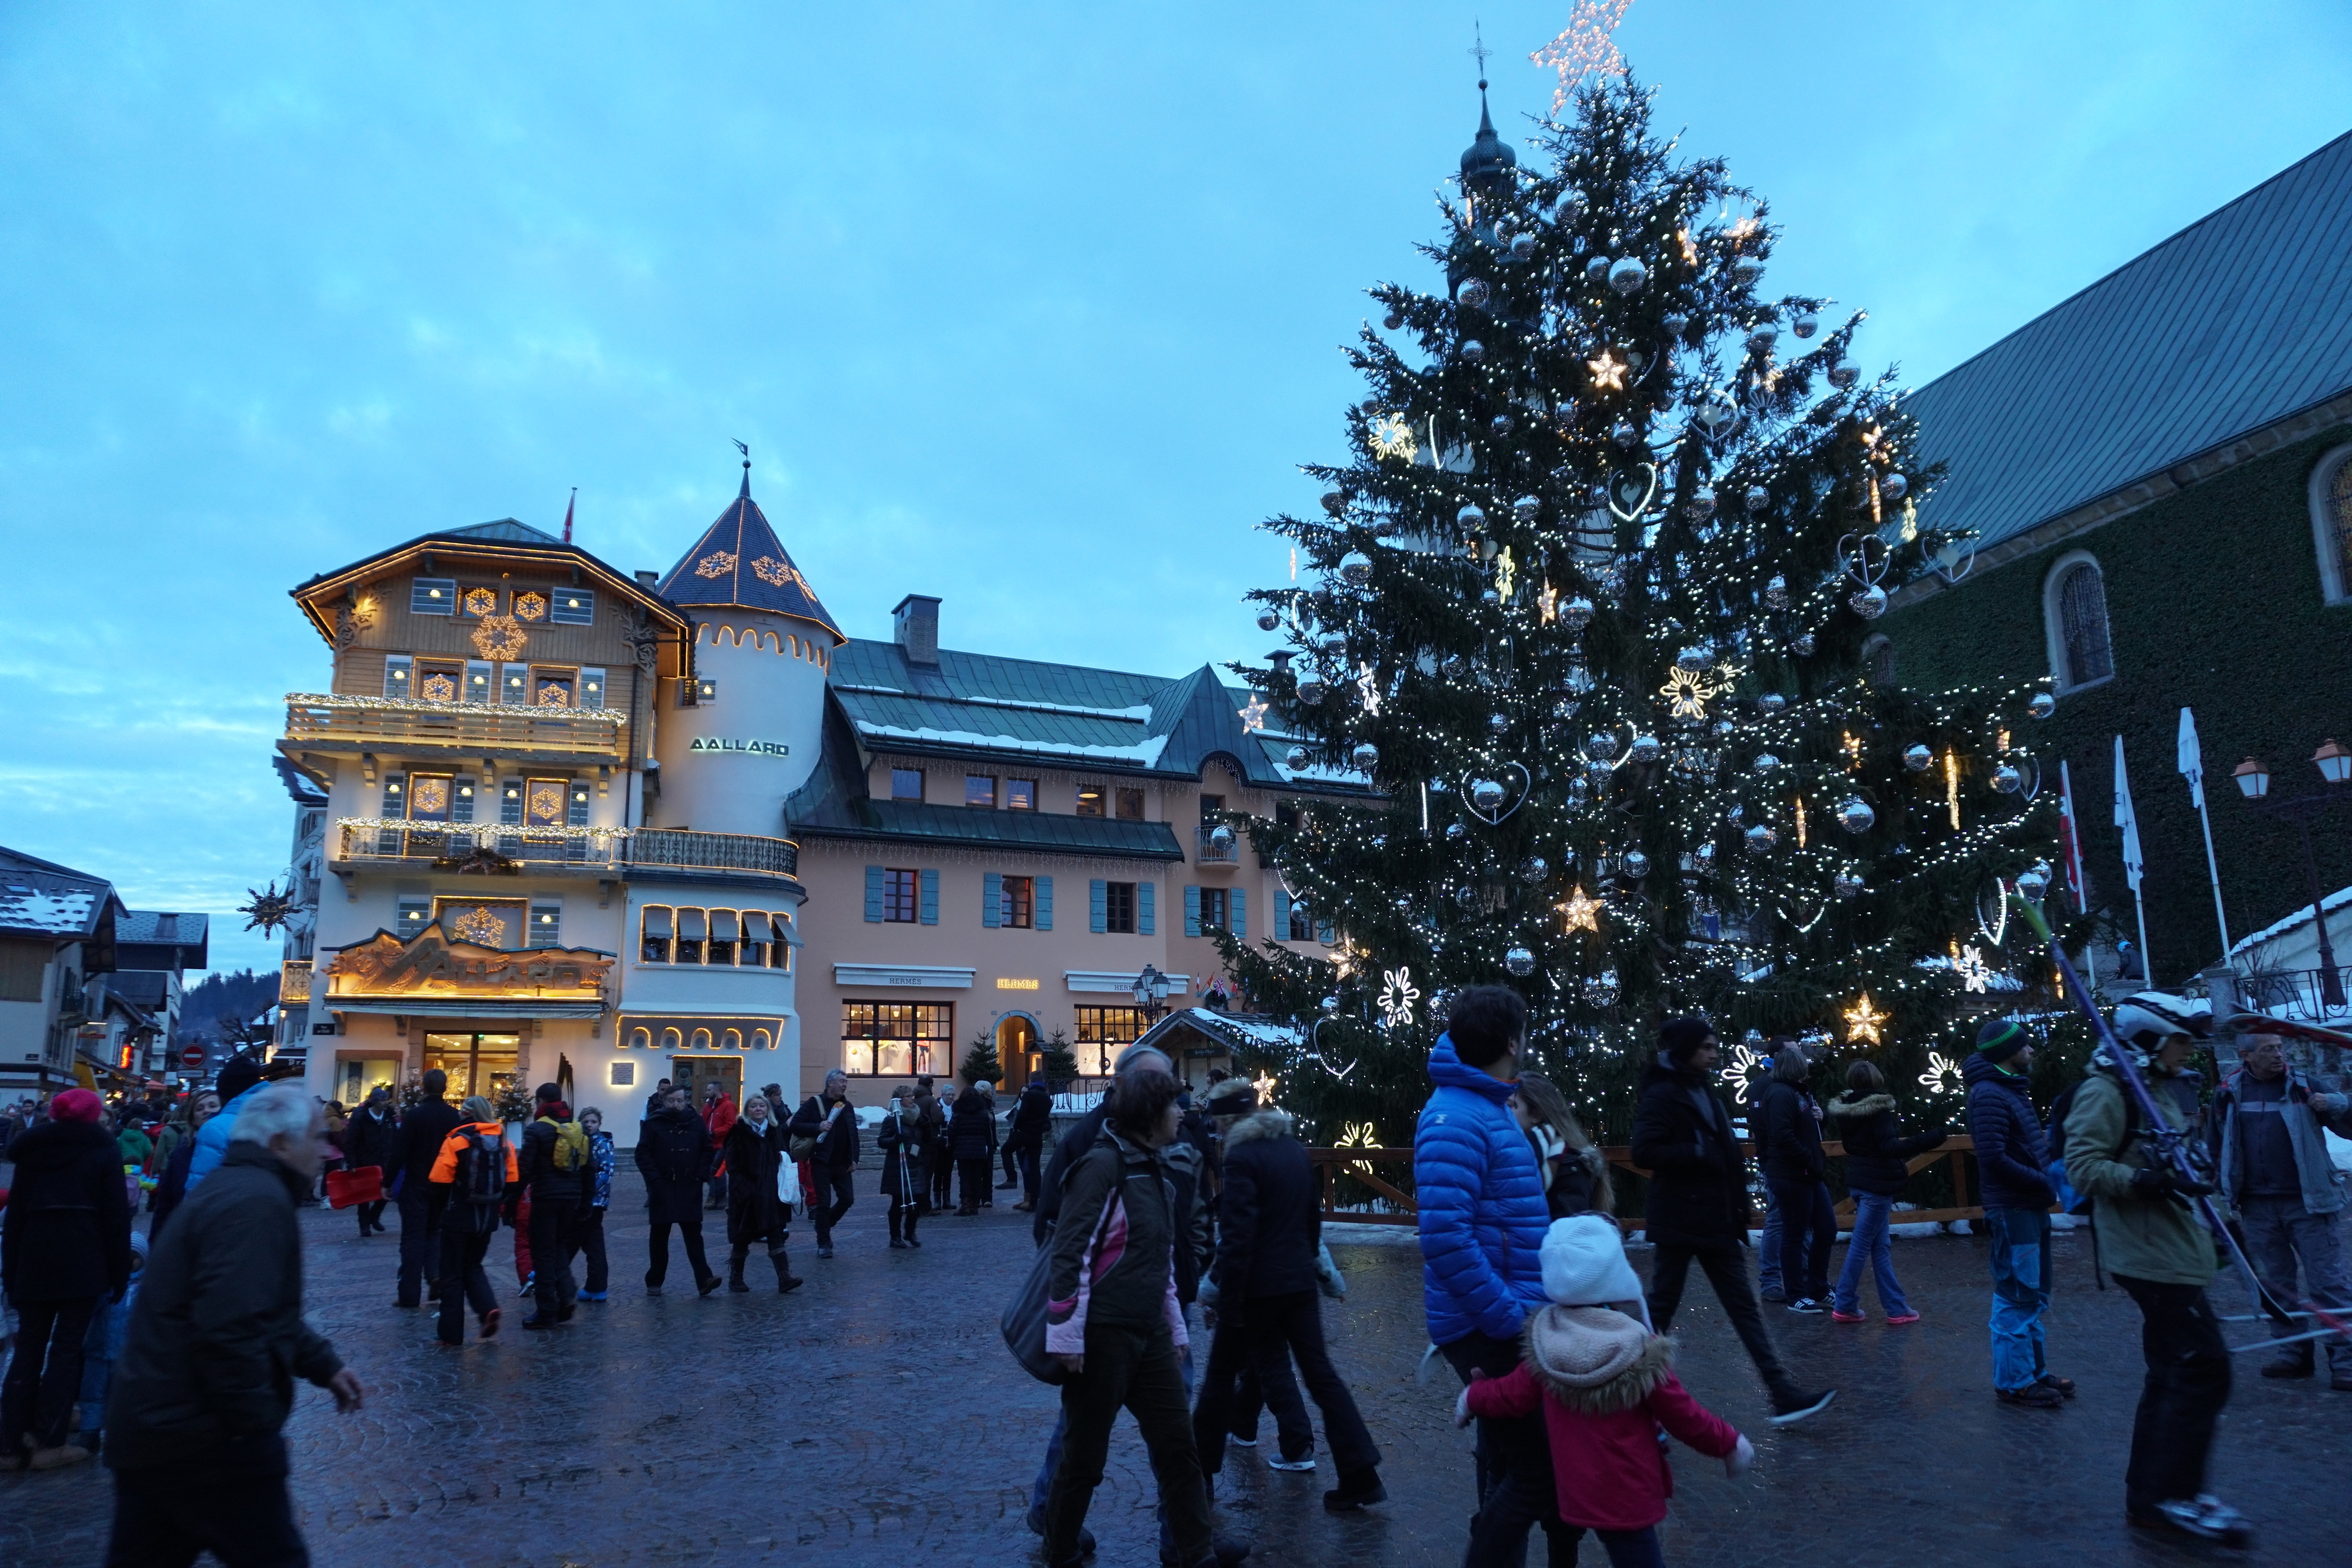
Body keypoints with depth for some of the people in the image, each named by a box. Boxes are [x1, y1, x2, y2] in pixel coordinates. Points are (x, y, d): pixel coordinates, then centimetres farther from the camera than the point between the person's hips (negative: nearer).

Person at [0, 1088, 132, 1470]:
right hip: (83, 1263, -4)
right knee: (66, 1349, 1)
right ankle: (49, 1443, 2)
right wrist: (120, 1273, 0)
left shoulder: (33, 1149, 13)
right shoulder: (102, 1150, -1)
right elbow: (116, 1217, -5)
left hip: (33, 1262, 5)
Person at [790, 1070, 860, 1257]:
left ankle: (825, 1226, 29)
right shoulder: (815, 1103, -5)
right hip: (821, 1162, -5)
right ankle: (823, 1244, 9)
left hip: (842, 1163, 5)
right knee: (824, 1203, -2)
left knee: (847, 1199, 5)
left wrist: (854, 1159, 4)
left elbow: (853, 1134, 13)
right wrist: (818, 1127, -22)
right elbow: (795, 1125, -10)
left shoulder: (847, 1106, 11)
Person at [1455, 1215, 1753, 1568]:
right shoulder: (1639, 1354, -21)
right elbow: (1685, 1417, -10)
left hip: (1571, 1494, 5)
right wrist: (1729, 1443, 8)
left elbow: (1511, 1397, 0)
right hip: (1626, 1500, -4)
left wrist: (1472, 1398, 20)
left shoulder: (1546, 1345, -9)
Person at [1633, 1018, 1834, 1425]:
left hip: (1716, 1219, 8)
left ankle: (1783, 1394, 9)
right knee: (1661, 1308, 4)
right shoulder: (1661, 1095, -14)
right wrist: (1698, 1152, -22)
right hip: (1679, 1221, -8)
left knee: (1744, 1306, 7)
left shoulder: (1705, 1090, 12)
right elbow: (1644, 1153, -24)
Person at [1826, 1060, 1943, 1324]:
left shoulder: (1847, 1110, 7)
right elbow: (1889, 1147, -25)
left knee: (1880, 1247, 13)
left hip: (1859, 1182, 8)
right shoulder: (1877, 1109, -16)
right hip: (1877, 1184, -8)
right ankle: (1844, 1307, 5)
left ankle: (1897, 1308, 19)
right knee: (1861, 1247, -1)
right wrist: (1930, 1139, -33)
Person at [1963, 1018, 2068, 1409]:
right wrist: (2044, 1183, -15)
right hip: (2011, 1211, -10)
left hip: (2032, 1209, 10)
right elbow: (1993, 1157, -23)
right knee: (2016, 1300, -2)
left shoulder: (2011, 1090, 15)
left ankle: (2035, 1371, 29)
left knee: (2034, 1297, 18)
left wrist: (2048, 1180, 3)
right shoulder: (1988, 1094, -16)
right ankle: (2014, 1382, 7)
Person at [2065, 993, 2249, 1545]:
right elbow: (2083, 1166, -20)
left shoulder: (2170, 1088, 16)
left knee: (2173, 1371, 12)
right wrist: (2142, 1181, -32)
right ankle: (2172, 1494, 1)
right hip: (2148, 1253, -10)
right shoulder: (2107, 1091, -14)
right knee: (2204, 1366, -9)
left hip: (2174, 1247, 10)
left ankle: (2149, 1494, 21)